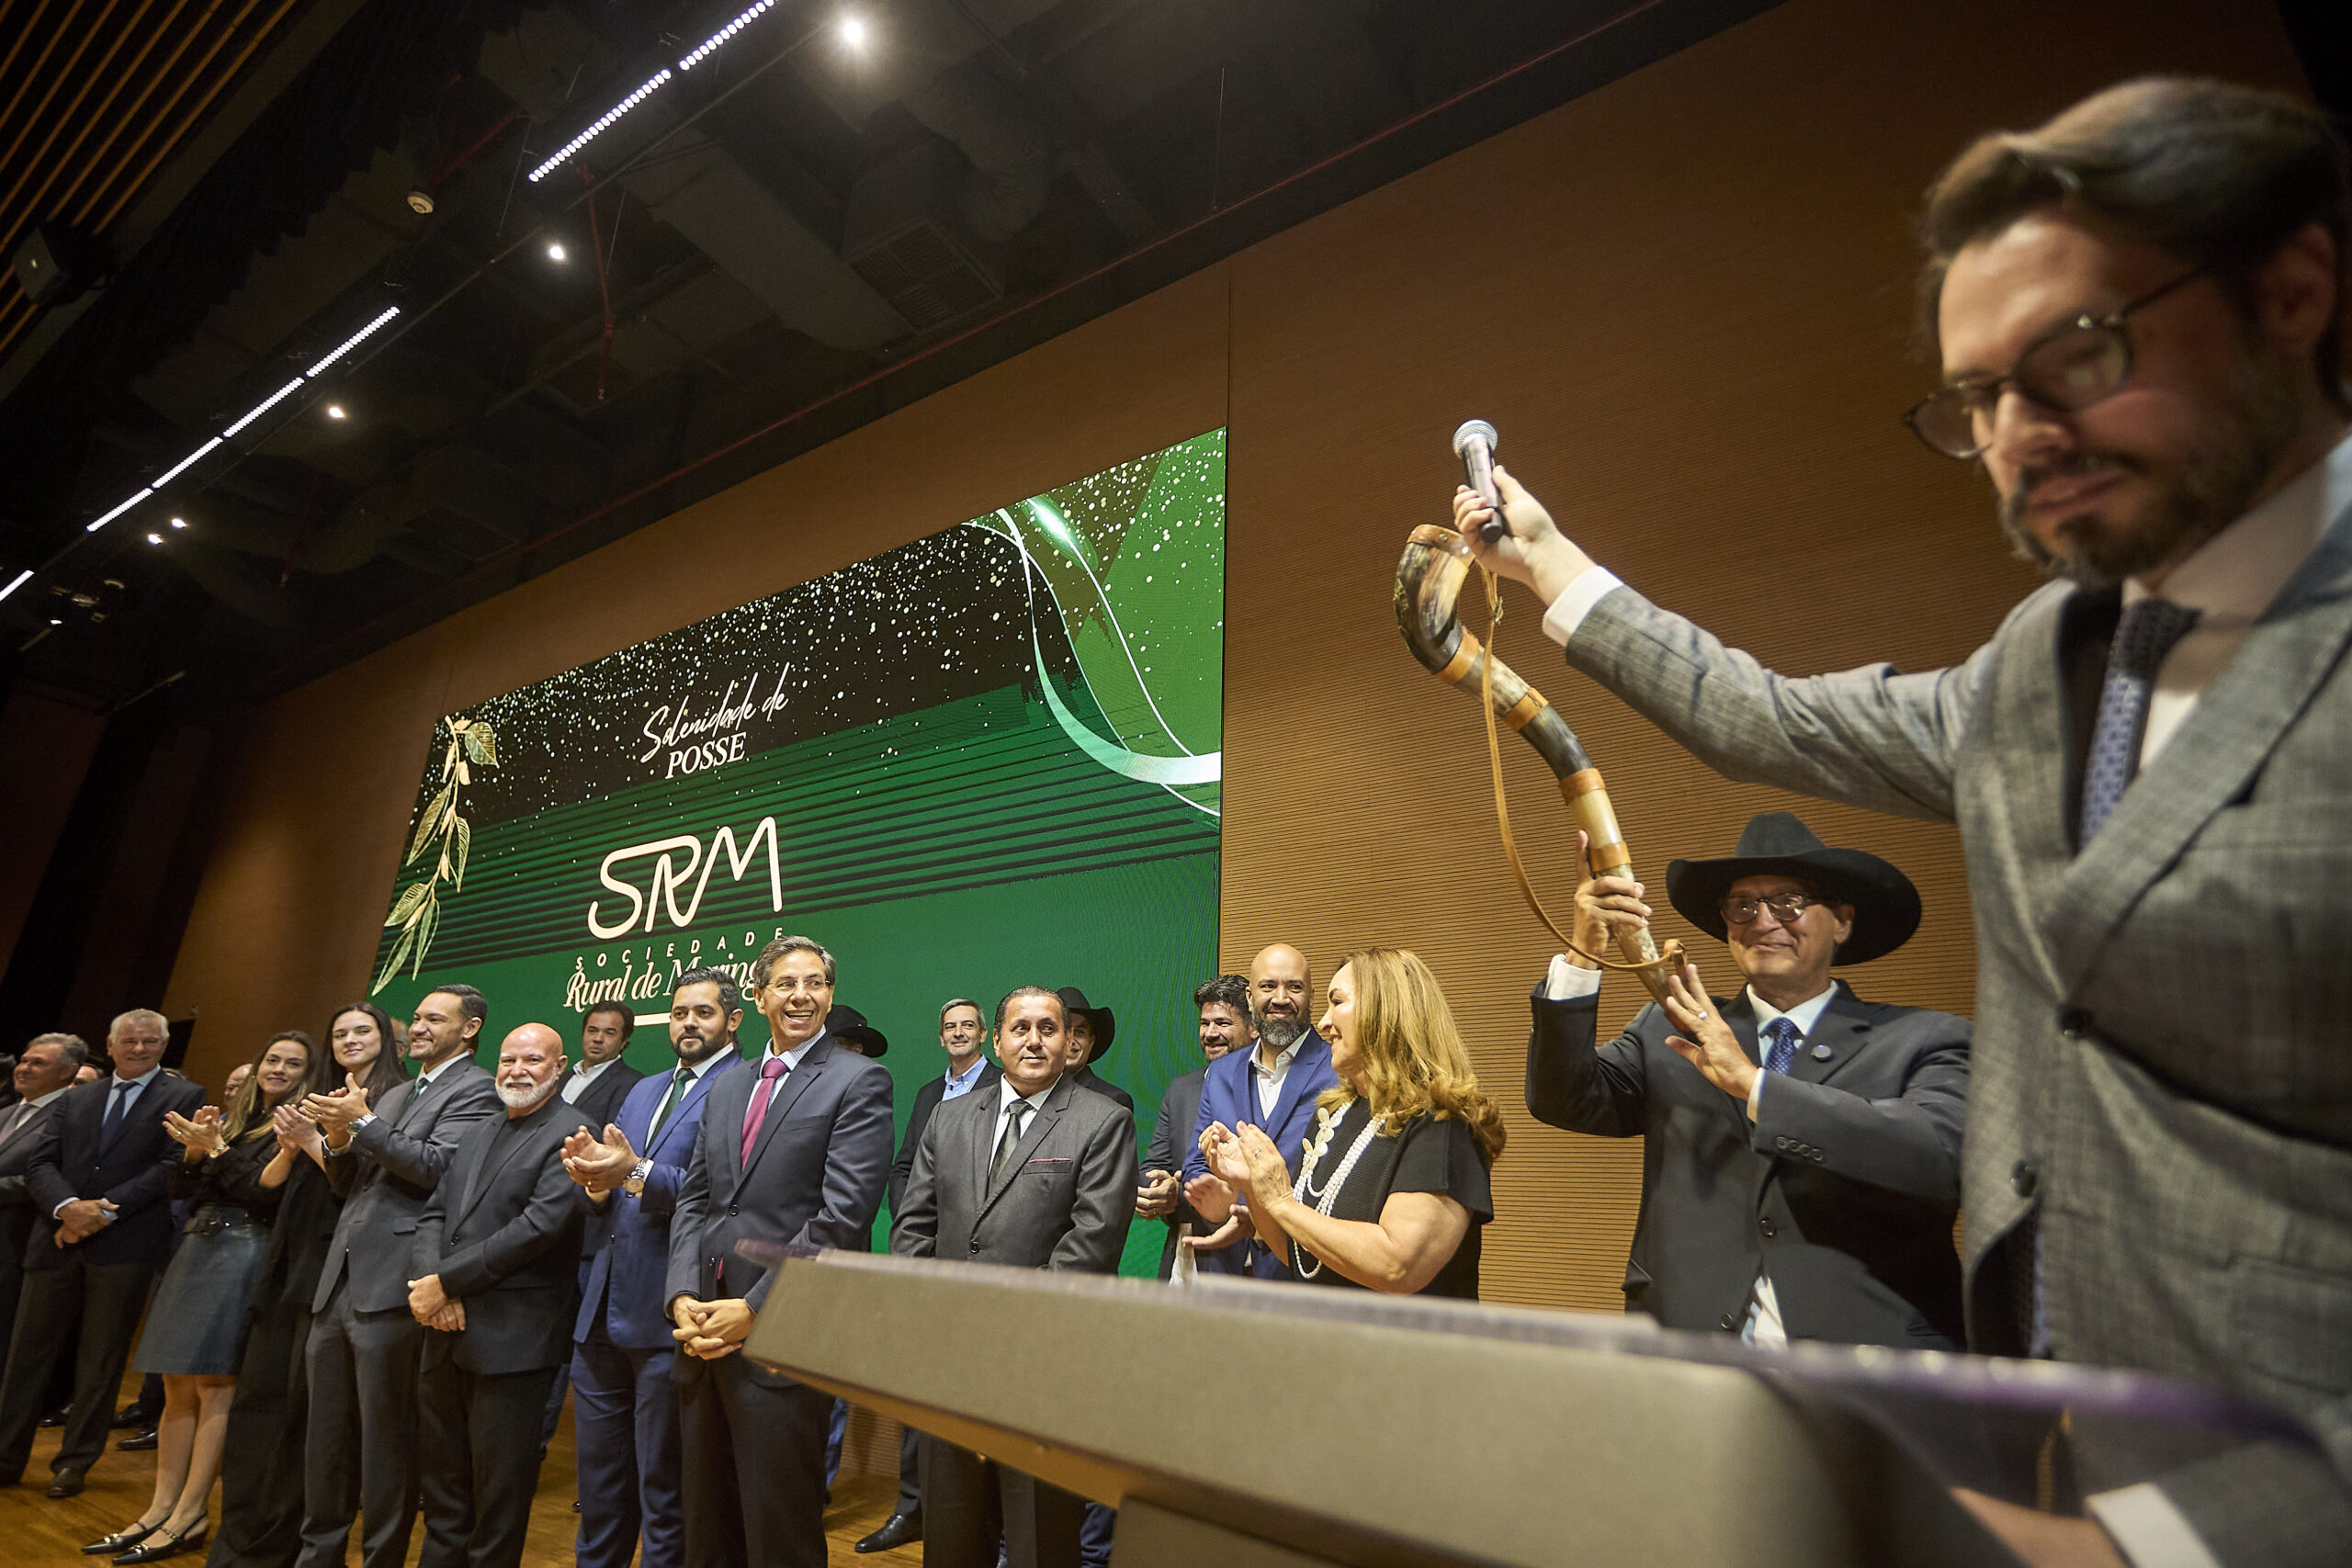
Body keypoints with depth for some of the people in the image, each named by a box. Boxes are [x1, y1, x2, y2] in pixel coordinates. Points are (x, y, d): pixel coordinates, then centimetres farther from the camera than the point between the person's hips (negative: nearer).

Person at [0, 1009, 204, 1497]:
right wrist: (67, 1206, -13)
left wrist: (104, 1211, -16)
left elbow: (172, 1166, -9)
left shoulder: (184, 1098, 0)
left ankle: (74, 1462, 19)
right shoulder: (73, 1099, 15)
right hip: (57, 1242, 4)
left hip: (124, 1246, -4)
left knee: (100, 1361, 5)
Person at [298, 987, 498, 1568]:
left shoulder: (475, 1091, -8)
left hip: (391, 1286, -8)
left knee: (386, 1440, 1)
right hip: (338, 1282, 8)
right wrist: (340, 1140, 0)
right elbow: (350, 1184, 20)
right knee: (326, 1438, 18)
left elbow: (437, 1166, -19)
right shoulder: (392, 1095, 20)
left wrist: (362, 1122, -16)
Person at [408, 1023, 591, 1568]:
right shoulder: (477, 1133, 15)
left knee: (498, 1496, 6)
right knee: (441, 1485, 20)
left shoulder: (571, 1134, -12)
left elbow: (541, 1225, -20)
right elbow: (434, 1213, 11)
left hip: (512, 1340, -7)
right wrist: (427, 1282, -8)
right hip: (445, 1337, 7)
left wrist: (446, 1282, -15)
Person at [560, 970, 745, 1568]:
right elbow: (609, 1200, 14)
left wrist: (637, 1174, -26)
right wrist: (595, 1178, -8)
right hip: (604, 1311, 8)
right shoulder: (642, 1092, 17)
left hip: (668, 1317, -7)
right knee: (598, 1481, 21)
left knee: (664, 1490, 7)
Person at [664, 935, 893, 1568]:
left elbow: (842, 1217, -15)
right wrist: (683, 1297, -3)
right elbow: (692, 1202, 13)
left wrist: (753, 1310, -16)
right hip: (705, 1335, 6)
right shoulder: (725, 1089, 15)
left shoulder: (859, 1080, -8)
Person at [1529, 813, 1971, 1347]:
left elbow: (1945, 1155, -11)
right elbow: (1563, 1102, 1)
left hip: (1868, 1364, 1)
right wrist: (1583, 955, -9)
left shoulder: (1926, 1042, 7)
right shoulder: (1670, 1032, 12)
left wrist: (1753, 1083, -14)